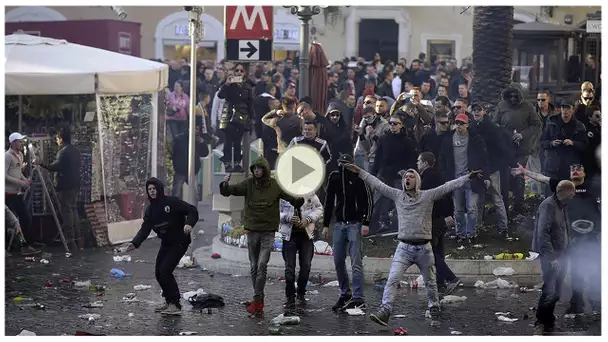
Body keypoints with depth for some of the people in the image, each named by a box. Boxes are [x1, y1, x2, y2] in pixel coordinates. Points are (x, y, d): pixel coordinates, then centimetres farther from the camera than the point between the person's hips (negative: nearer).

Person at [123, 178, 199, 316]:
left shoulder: (172, 202, -15)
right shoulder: (150, 209, 5)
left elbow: (192, 211, -17)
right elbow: (145, 229, -2)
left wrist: (189, 223, -38)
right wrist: (135, 243, -19)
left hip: (179, 242, -8)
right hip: (166, 243, 8)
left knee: (165, 271, -17)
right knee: (158, 272, 8)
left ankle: (175, 305, -9)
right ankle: (169, 301, 25)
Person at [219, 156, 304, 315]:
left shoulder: (275, 185, -4)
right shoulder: (249, 183, -1)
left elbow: (294, 200, 5)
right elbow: (229, 191, -5)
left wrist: (299, 199, -16)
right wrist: (225, 184, -26)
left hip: (268, 232, -3)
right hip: (252, 230, 3)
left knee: (262, 265, -14)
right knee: (254, 267, 8)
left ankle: (257, 300, -13)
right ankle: (259, 300, 17)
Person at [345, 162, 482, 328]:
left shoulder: (428, 195, -2)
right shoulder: (397, 195, 5)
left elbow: (449, 186, -7)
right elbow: (377, 184, 9)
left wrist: (469, 177, -14)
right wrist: (360, 172, 9)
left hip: (424, 249, -1)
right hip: (404, 248, 1)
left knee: (430, 283, 12)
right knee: (393, 279, -14)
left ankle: (434, 313, 28)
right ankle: (385, 311, -19)